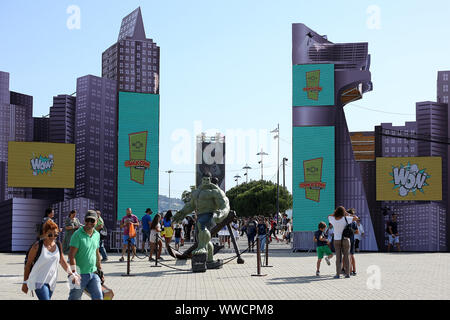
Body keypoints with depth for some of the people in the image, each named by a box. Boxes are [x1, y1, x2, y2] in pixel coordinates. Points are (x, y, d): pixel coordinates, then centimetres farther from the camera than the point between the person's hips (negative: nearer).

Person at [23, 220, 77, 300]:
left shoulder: (58, 245, 2)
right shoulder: (37, 246, -13)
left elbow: (62, 261, 17)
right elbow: (28, 264, -4)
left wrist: (70, 273, 8)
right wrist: (25, 282, -2)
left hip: (51, 281, 6)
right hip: (39, 281, -6)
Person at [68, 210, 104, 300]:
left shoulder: (97, 235, 9)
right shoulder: (77, 234, -12)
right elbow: (71, 255, -16)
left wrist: (100, 270, 21)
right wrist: (74, 273, -21)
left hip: (93, 273, 6)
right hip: (80, 274, -5)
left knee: (98, 297, 0)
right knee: (75, 298, 4)